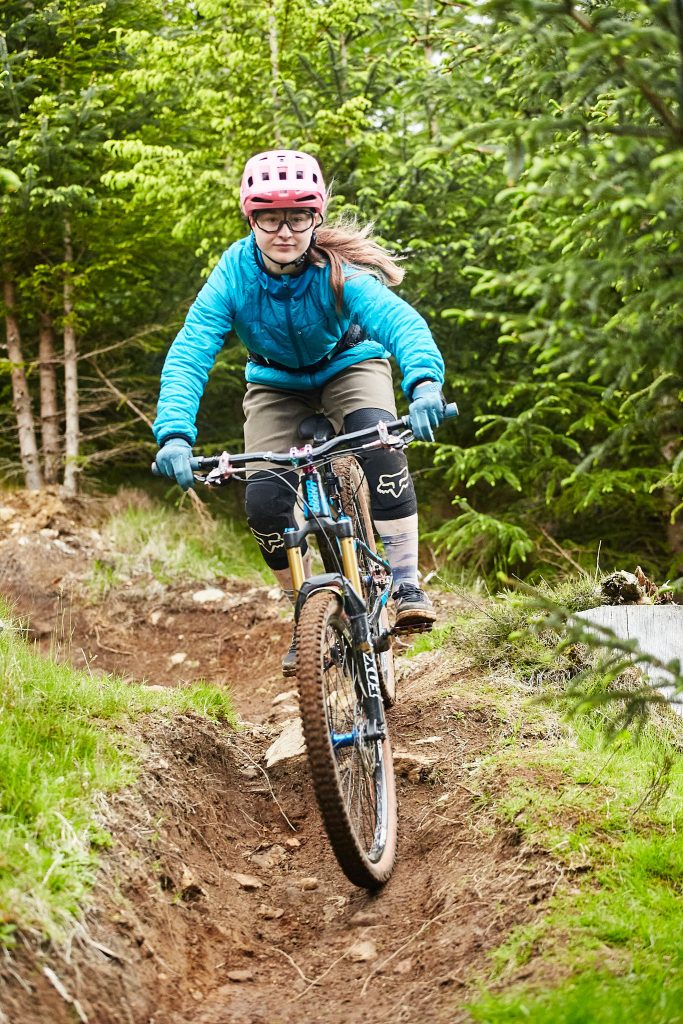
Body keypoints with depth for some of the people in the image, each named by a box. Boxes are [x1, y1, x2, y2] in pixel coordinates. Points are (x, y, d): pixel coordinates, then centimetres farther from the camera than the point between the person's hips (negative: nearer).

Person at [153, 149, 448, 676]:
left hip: (348, 366, -2)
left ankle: (406, 582, -22)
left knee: (379, 442, -33)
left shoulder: (336, 272, -32)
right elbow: (188, 355, -34)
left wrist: (424, 381, -67)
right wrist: (174, 434, -51)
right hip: (276, 384, 2)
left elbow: (401, 320, -46)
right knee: (264, 501, -16)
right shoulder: (234, 275, -27)